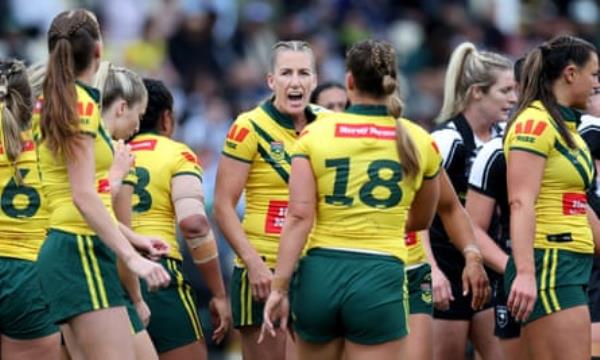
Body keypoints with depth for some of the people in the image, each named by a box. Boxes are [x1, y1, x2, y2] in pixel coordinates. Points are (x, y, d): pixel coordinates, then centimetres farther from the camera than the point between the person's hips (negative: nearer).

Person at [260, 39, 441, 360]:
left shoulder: (315, 134, 0)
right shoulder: (418, 142, 4)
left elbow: (299, 217, -7)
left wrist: (279, 286, -5)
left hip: (320, 273, 1)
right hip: (381, 277, -1)